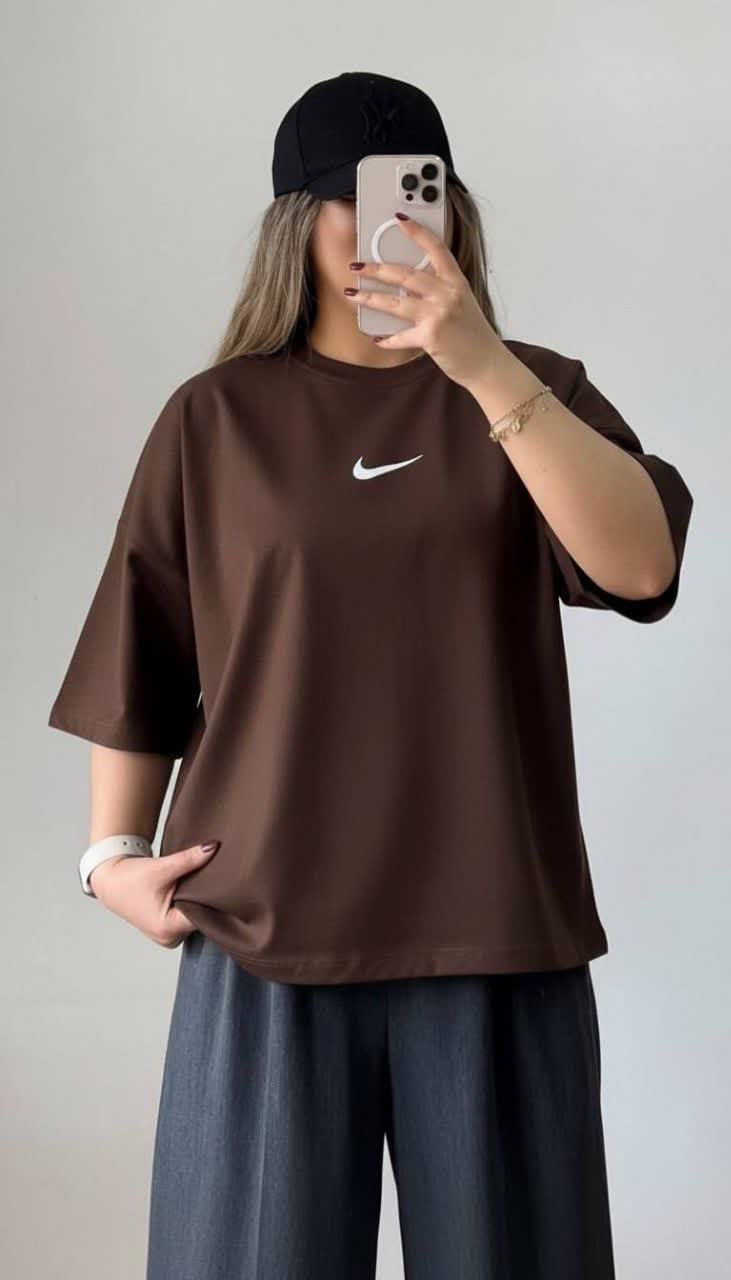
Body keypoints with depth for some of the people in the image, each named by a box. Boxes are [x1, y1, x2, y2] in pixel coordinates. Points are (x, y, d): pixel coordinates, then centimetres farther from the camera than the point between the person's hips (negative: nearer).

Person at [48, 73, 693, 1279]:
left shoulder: (536, 390, 6)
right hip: (270, 935, 0)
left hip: (496, 933, 1)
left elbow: (642, 565, -12)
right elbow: (143, 662, 9)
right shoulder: (215, 419, 5)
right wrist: (114, 853, 0)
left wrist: (484, 367, -19)